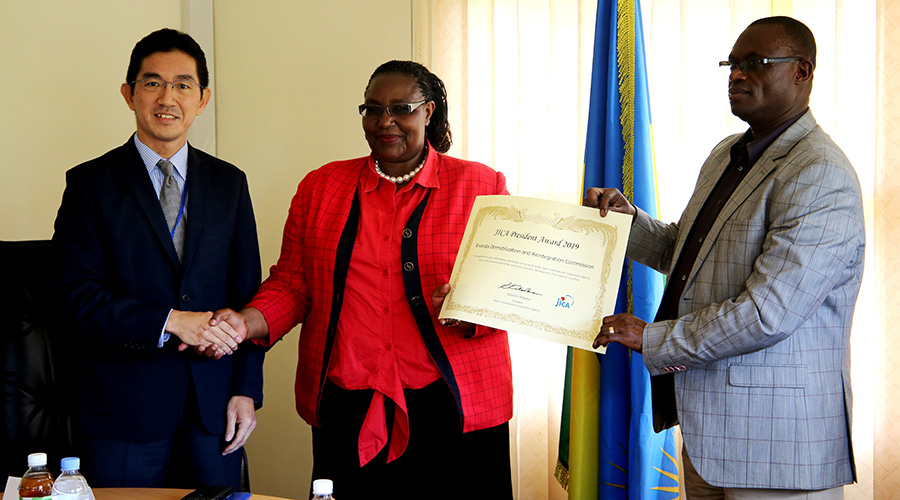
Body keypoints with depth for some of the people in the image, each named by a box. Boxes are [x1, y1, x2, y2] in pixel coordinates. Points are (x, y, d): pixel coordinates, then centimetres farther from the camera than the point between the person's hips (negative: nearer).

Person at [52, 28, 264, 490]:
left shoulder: (229, 183, 10)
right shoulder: (91, 184, 0)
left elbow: (246, 293, 9)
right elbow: (79, 299, -8)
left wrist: (246, 390, 2)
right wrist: (169, 322, -17)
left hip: (213, 410, 3)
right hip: (124, 414, -3)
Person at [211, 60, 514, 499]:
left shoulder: (480, 186, 4)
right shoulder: (320, 187, 10)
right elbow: (292, 283, 10)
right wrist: (247, 323, -9)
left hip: (454, 410, -1)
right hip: (348, 410, 2)